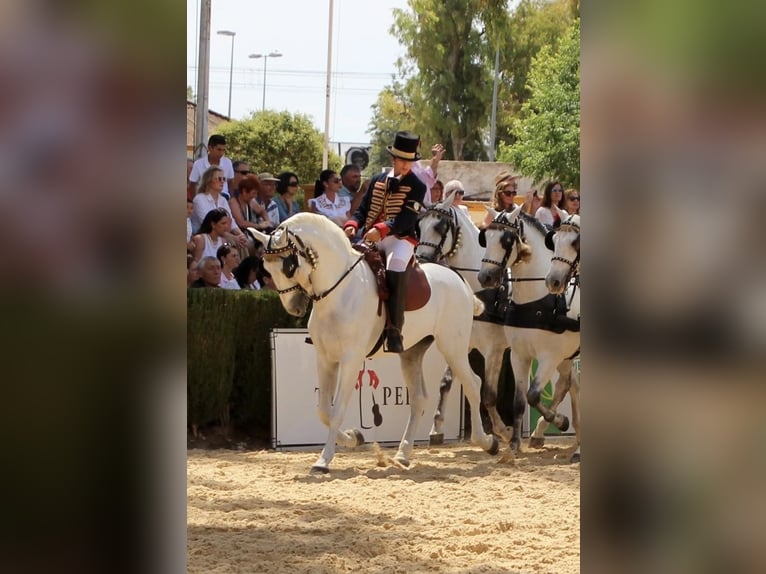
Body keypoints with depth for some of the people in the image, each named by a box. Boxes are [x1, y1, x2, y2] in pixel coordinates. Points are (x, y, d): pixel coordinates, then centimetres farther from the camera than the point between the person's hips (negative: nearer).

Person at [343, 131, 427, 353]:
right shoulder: (377, 181, 17)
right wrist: (352, 225, -8)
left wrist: (382, 229, -26)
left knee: (395, 265, -37)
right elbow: (363, 210, 15)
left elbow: (406, 220, -10)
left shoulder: (417, 187, 2)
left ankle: (394, 330, -41)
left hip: (400, 238, -6)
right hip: (371, 238, 6)